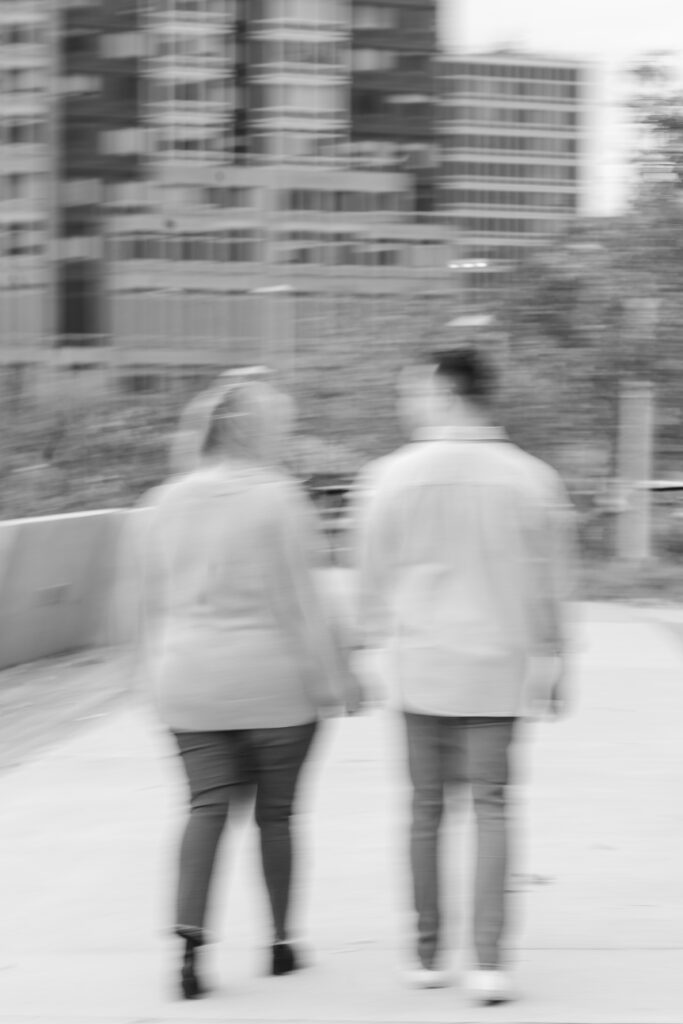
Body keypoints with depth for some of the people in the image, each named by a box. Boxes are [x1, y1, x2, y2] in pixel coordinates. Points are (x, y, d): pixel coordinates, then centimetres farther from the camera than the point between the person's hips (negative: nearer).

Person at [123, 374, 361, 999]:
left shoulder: (163, 503, 5)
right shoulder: (275, 498, -11)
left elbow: (153, 603, 10)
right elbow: (299, 600, -12)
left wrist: (163, 678, 19)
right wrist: (333, 676, -7)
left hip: (189, 683, 4)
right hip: (273, 680, -4)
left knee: (208, 807, 2)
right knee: (275, 812, 9)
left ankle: (189, 933, -16)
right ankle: (280, 941, 20)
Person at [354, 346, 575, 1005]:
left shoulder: (394, 477, -4)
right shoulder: (530, 479, -3)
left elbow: (372, 576, 1)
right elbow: (549, 581, 4)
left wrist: (370, 652, 12)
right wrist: (552, 660, 14)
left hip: (419, 661, 0)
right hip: (497, 668, 0)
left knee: (426, 807, 10)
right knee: (491, 808, 2)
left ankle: (428, 954, 17)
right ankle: (489, 959, -7)